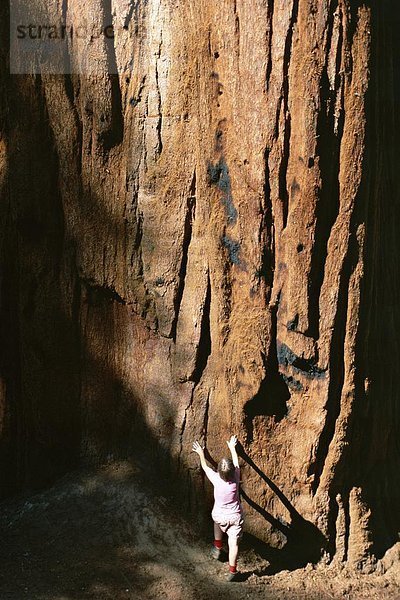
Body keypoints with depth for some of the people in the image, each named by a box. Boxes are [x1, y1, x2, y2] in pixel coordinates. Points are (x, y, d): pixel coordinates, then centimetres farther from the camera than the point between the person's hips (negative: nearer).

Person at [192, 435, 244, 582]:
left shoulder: (216, 479, -23)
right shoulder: (236, 478, -18)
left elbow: (204, 466, -4)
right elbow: (236, 463, 1)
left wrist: (201, 453, 12)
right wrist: (232, 447, 16)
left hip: (220, 516, 0)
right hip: (235, 517, 0)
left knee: (217, 522, 34)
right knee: (233, 543, 4)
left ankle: (217, 548, 42)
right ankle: (232, 572, 5)